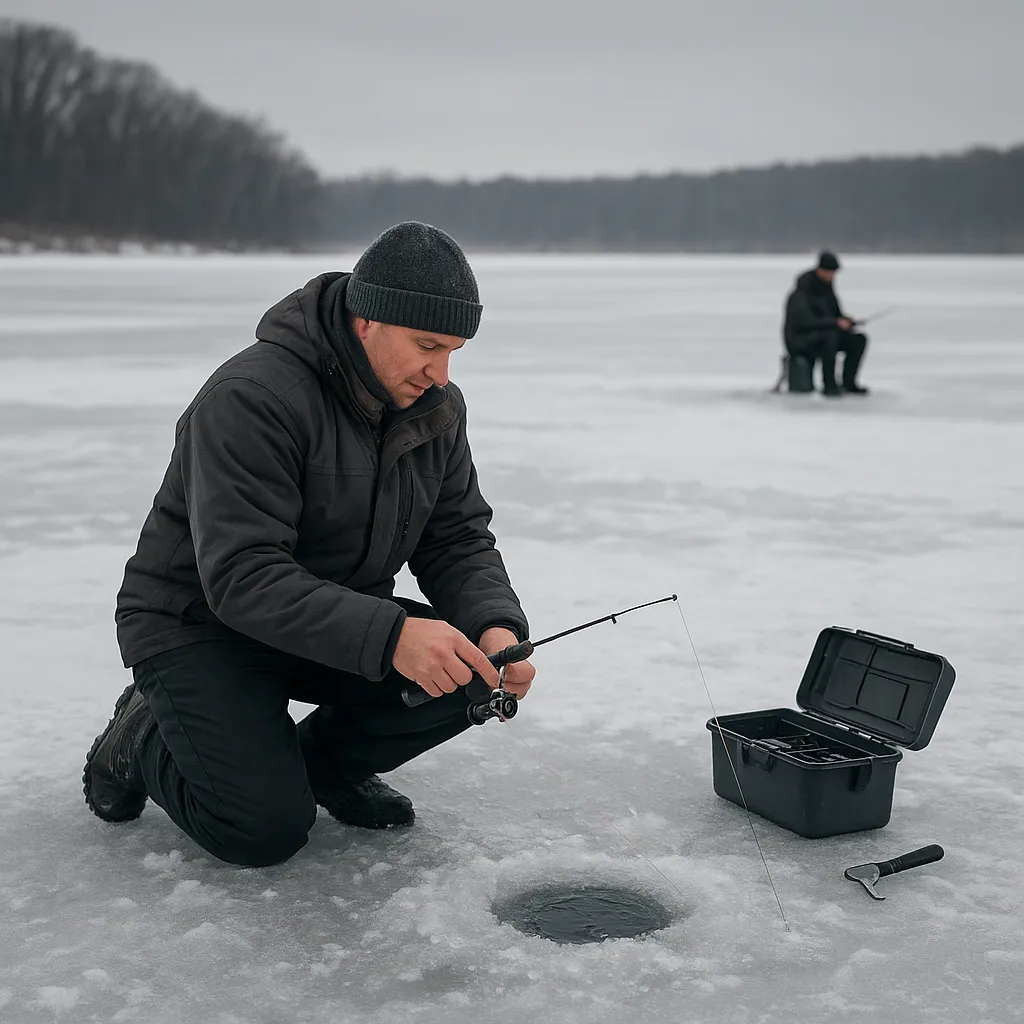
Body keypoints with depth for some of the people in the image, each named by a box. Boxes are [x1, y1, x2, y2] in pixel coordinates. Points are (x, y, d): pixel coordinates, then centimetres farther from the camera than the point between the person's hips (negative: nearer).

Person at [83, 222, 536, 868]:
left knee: (471, 672, -17)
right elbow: (241, 577, -33)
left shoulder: (437, 407, -3)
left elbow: (458, 540, -1)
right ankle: (141, 738, 10)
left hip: (343, 617, 6)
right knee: (268, 828, -20)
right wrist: (388, 636, -44)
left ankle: (325, 758, 9)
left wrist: (497, 627, -23)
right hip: (200, 623, -6)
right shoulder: (252, 397, -27)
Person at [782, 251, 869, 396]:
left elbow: (836, 313, 17)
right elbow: (806, 321, -29)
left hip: (824, 337, 8)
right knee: (830, 335, -38)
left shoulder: (827, 288, 7)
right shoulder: (802, 293, -18)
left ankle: (848, 382, -5)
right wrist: (836, 323, -31)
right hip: (800, 339, -8)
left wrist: (846, 320, -6)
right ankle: (829, 385, -30)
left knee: (859, 339, -8)